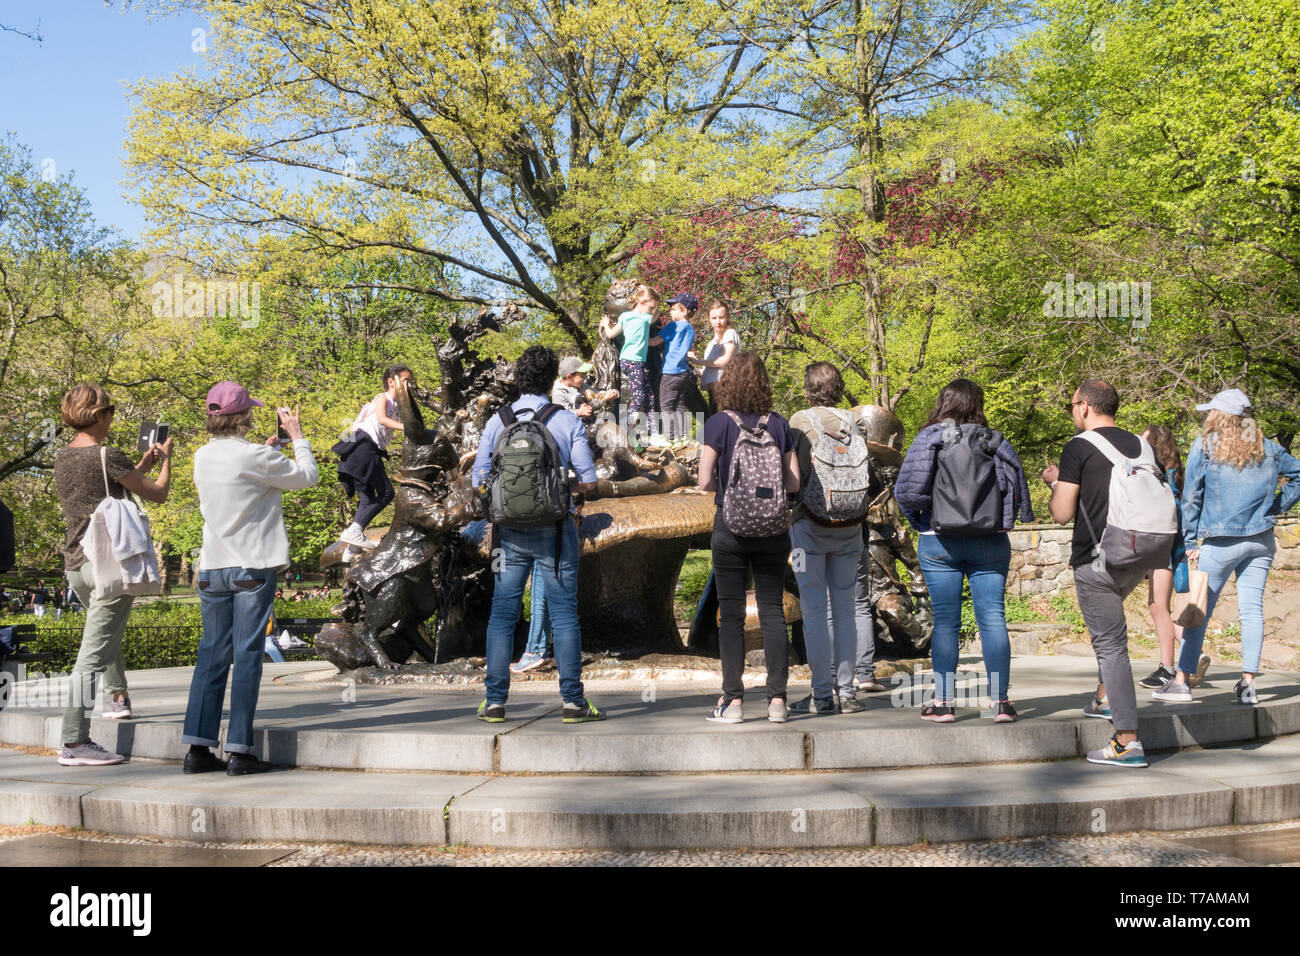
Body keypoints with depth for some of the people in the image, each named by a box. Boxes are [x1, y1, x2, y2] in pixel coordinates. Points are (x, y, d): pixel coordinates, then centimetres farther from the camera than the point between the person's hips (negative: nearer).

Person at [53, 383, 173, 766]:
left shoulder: (62, 458, 11)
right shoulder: (106, 456, -13)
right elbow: (158, 494, -5)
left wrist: (142, 466, 26)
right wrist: (165, 459, 13)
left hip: (75, 565, 8)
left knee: (107, 632, 31)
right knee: (93, 653, -9)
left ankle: (116, 697, 44)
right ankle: (75, 742, -11)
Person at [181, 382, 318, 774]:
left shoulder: (203, 457, 7)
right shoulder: (257, 457, -12)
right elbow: (307, 476, 0)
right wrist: (297, 435, 11)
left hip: (213, 568, 6)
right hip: (253, 568, -6)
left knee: (211, 654, 9)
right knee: (247, 656, -1)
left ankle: (198, 748, 6)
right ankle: (239, 751, -1)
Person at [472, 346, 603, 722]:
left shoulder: (497, 422, 1)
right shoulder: (568, 422, -3)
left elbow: (480, 481, 2)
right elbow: (588, 482, -4)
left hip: (510, 532, 2)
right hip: (554, 531, -2)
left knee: (502, 614, 7)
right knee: (564, 615, 3)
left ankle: (495, 701, 5)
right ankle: (573, 701, 3)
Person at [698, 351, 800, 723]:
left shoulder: (718, 424, -6)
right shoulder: (779, 425, 1)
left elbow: (705, 480, -10)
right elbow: (794, 482, 2)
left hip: (730, 525, -2)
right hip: (772, 525, 2)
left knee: (731, 612, 3)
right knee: (772, 611, 7)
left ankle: (734, 700, 1)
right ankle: (777, 699, 6)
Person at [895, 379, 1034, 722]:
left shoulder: (928, 439, -4)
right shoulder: (995, 442, 1)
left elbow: (906, 491, -10)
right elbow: (1018, 485, 1)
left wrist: (916, 518, 8)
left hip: (940, 542, -1)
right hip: (990, 542, 1)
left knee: (945, 621, 3)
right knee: (993, 619, 3)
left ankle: (944, 701, 3)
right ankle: (1000, 701, 3)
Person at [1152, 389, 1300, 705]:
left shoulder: (1205, 447, -2)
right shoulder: (1268, 448, 9)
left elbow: (1191, 498, -3)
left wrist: (1189, 542, 0)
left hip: (1221, 542, -4)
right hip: (1261, 541, 4)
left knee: (1200, 609, 2)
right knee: (1252, 608, 4)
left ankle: (1182, 680, 4)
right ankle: (1248, 683, 1)